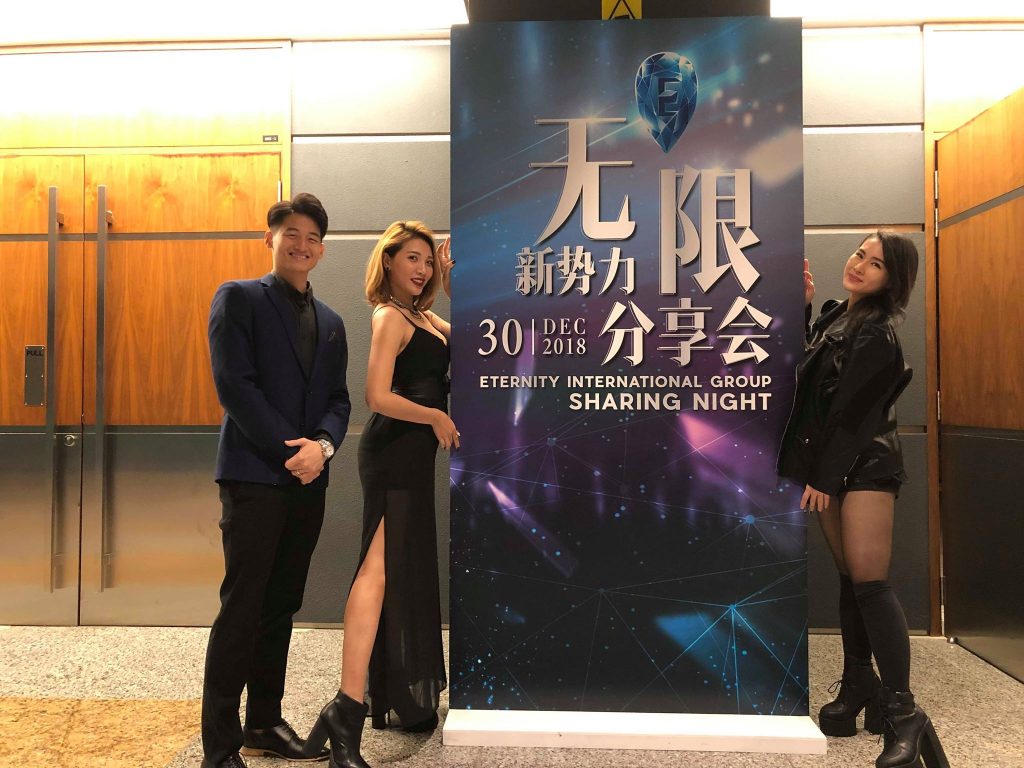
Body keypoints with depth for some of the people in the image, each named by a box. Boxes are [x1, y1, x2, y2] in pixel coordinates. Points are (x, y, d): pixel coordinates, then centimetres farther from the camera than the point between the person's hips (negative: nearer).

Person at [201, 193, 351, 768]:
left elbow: (338, 398, 12)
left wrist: (323, 445, -8)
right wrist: (290, 450, -14)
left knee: (282, 607, 12)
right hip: (255, 474, -6)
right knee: (242, 608, -4)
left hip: (308, 480, 6)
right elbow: (234, 383, -10)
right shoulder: (239, 298, 0)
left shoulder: (331, 321, 18)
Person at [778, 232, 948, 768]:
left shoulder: (877, 333, -10)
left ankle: (902, 712, -5)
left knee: (869, 582, -11)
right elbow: (804, 368, 20)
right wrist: (801, 306, 10)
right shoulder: (835, 315, 15)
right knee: (849, 578, 12)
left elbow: (851, 410, -15)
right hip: (830, 465, 8)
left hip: (865, 463, -8)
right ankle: (858, 685, 22)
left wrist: (823, 475, -14)